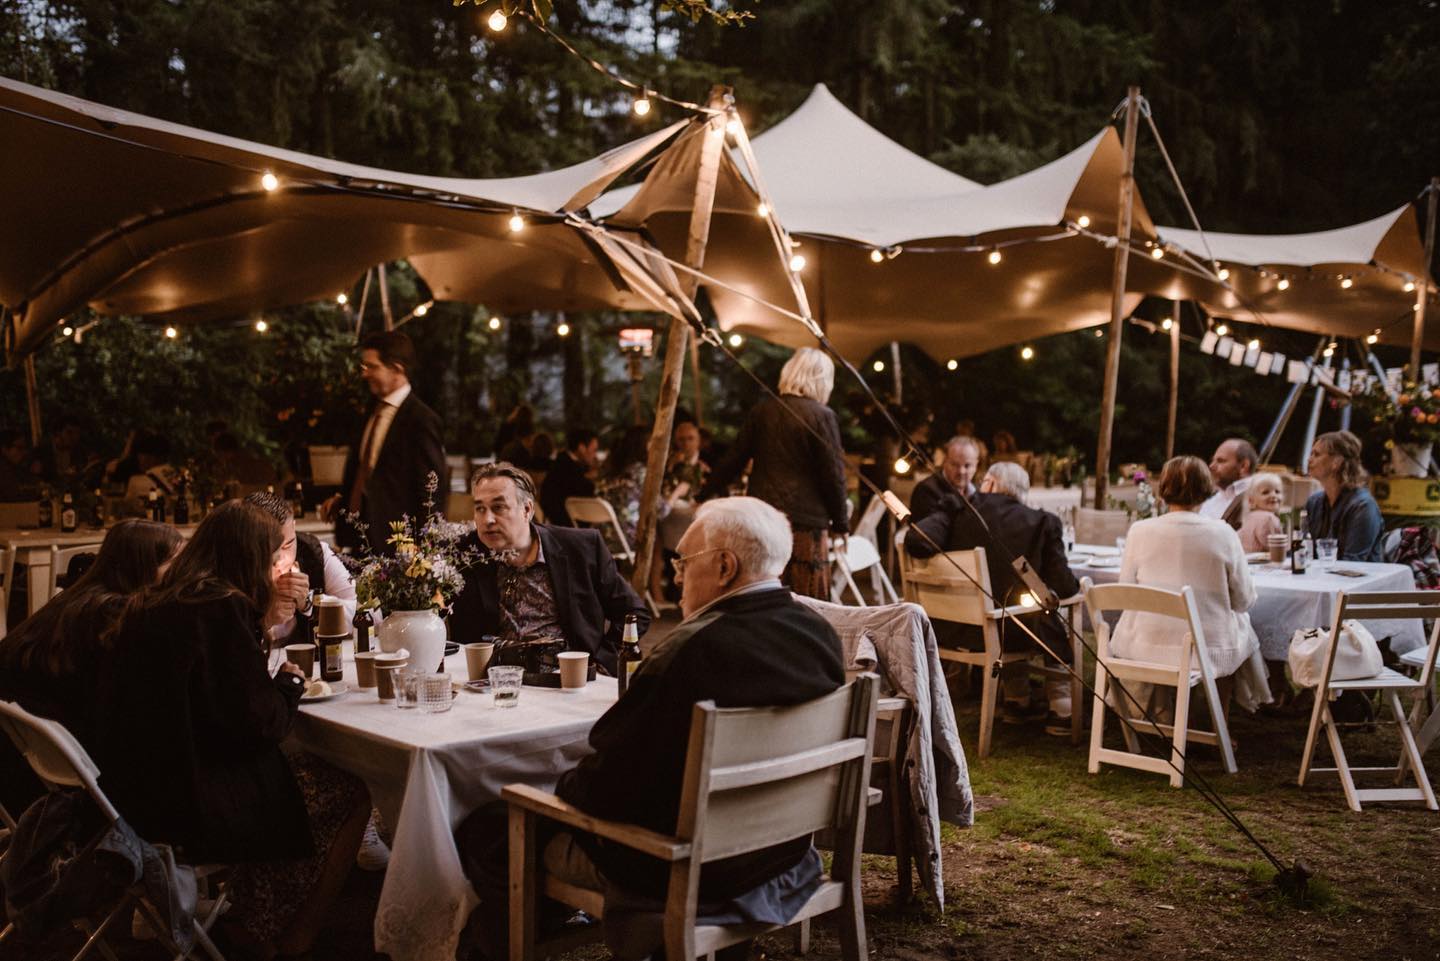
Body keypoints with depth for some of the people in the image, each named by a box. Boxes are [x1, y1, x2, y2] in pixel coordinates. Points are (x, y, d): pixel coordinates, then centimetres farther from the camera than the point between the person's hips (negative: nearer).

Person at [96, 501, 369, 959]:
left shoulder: (149, 605, 7)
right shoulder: (225, 608, -18)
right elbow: (260, 724, -18)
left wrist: (264, 620, 17)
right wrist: (290, 683, 2)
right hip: (192, 805, -9)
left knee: (300, 769, 25)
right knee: (350, 796, 7)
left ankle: (249, 922, 29)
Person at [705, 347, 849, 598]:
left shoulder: (763, 410, 6)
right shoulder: (822, 416, -7)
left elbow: (734, 460, 9)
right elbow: (833, 476, -7)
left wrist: (706, 493, 20)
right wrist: (841, 524, 3)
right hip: (806, 521, -5)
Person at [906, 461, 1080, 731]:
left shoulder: (957, 508, -6)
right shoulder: (1042, 522, -8)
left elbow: (917, 540, -20)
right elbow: (1063, 587, -8)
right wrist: (1080, 583, 16)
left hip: (955, 629, 3)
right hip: (1012, 632, -3)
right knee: (1056, 631, 29)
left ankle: (1018, 701, 42)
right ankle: (1060, 712, 30)